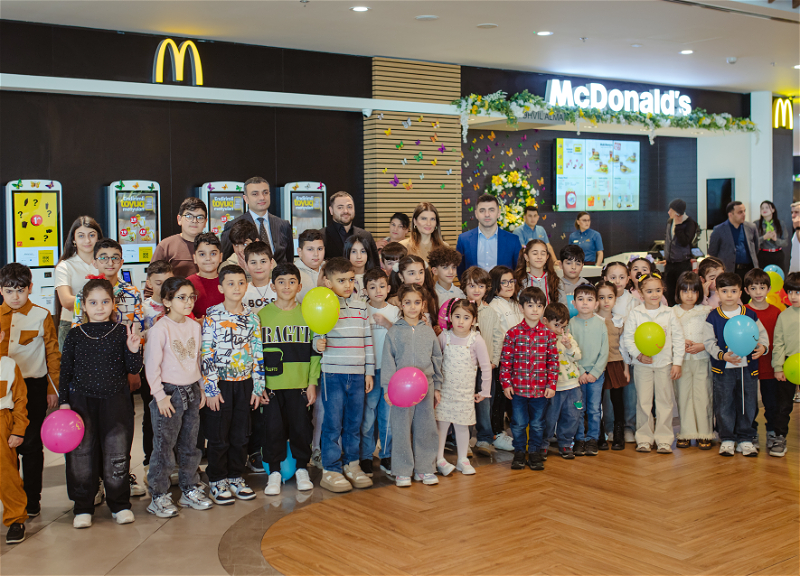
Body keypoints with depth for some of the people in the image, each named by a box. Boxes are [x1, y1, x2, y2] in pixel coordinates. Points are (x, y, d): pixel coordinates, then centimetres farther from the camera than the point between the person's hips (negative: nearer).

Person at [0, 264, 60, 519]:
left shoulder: (41, 315, -2)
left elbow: (53, 354, 2)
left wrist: (53, 388, 2)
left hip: (33, 387, -2)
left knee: (31, 445, 4)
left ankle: (32, 500, 15)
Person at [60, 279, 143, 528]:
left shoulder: (122, 332, 0)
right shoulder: (76, 335, 2)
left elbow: (133, 370, 0)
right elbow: (65, 370, 6)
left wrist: (133, 350, -18)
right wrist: (63, 401, 1)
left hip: (116, 401, 0)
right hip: (82, 401, 1)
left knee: (117, 454, 3)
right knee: (82, 454, 3)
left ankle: (120, 504, 18)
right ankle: (83, 507, 16)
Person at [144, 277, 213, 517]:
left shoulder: (195, 327, 7)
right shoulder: (159, 329, -13)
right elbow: (151, 366, -13)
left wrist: (200, 389, 14)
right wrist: (160, 396, -14)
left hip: (192, 392, 6)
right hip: (169, 393, -6)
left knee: (190, 445, 14)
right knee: (164, 447, -2)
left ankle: (190, 490, 26)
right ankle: (159, 496, 8)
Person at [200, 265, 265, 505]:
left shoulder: (252, 317, 5)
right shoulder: (212, 316, -6)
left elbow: (258, 353, 8)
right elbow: (206, 354, -9)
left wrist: (258, 386, 4)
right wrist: (210, 389, -12)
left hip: (244, 384, 4)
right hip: (220, 385, -3)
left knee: (241, 435, 11)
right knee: (218, 437, 4)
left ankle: (236, 477, 26)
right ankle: (217, 481, 18)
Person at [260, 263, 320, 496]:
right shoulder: (262, 315, 2)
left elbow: (314, 352, 7)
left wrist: (312, 383, 1)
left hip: (300, 384, 1)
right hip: (271, 384, -1)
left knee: (301, 427, 6)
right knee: (273, 427, 3)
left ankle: (302, 469, 24)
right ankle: (274, 472, 18)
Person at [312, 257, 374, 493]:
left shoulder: (361, 306, 10)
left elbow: (367, 340, 12)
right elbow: (317, 337, -1)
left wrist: (369, 371, 10)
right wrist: (318, 344, -25)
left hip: (358, 374, 4)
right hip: (333, 373, -4)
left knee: (355, 422, 11)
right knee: (333, 424, 0)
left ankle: (352, 465, 24)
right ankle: (330, 471, 9)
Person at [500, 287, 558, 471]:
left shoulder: (548, 334, 0)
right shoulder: (513, 333, -4)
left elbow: (553, 361, 2)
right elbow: (505, 360, -2)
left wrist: (551, 384, -2)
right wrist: (506, 383, -5)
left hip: (541, 388, 1)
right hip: (518, 387, -1)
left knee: (537, 424, 11)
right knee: (519, 423, 8)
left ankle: (534, 452, 25)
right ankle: (519, 452, 24)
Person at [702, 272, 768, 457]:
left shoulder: (750, 314, 3)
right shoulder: (713, 317, -2)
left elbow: (762, 333, 9)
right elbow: (709, 342, -3)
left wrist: (762, 347, -11)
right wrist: (722, 355, -18)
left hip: (748, 367, 1)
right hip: (723, 369, -1)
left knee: (748, 405, 7)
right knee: (724, 405, 4)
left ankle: (746, 439, 20)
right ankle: (727, 439, 16)